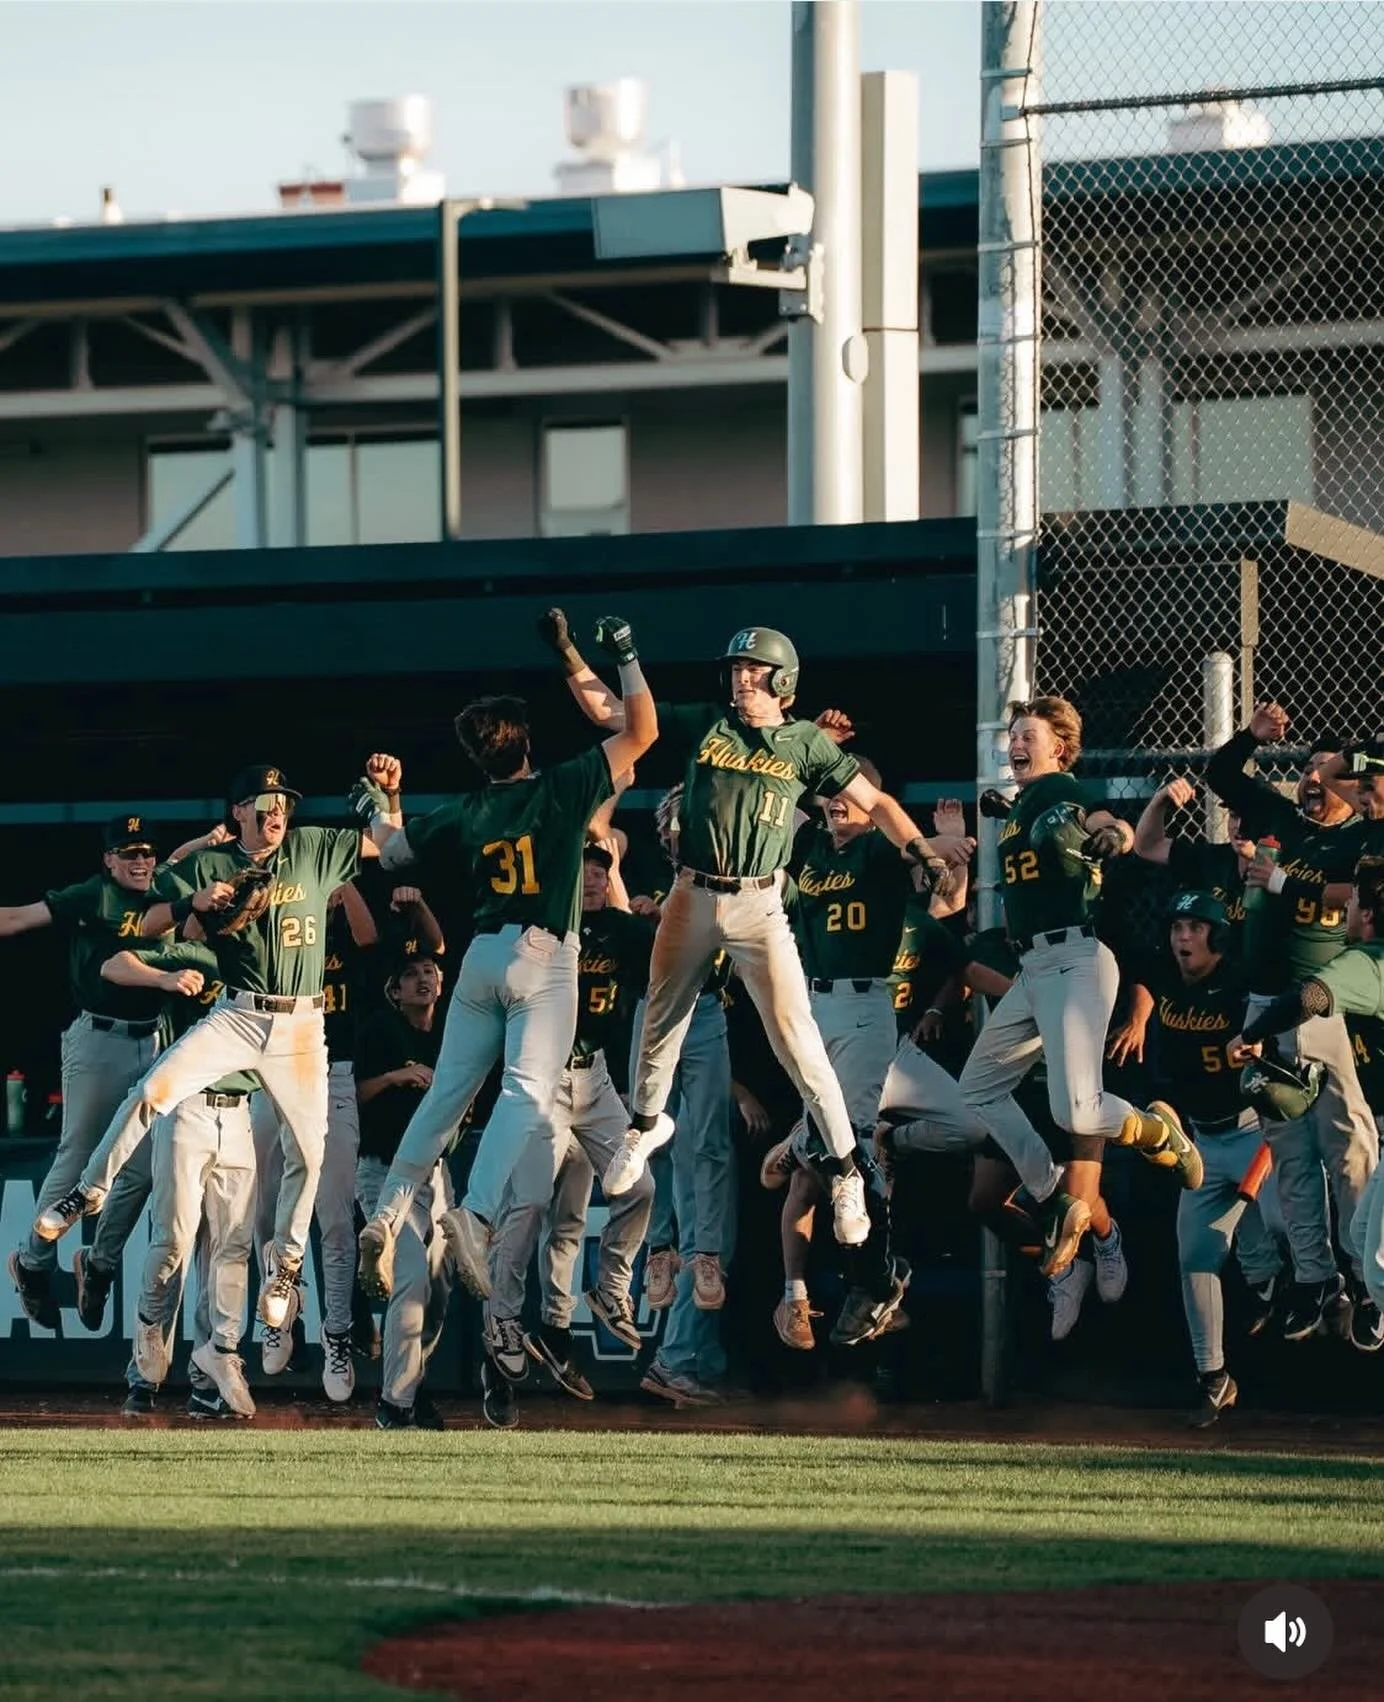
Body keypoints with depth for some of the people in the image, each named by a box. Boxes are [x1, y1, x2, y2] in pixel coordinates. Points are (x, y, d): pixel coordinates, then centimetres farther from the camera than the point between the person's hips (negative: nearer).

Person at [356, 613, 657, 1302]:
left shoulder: (465, 814, 9)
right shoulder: (562, 789, -2)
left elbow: (393, 848, 23)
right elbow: (641, 732, 2)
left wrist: (381, 796, 40)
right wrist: (627, 658, 7)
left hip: (482, 959, 4)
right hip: (543, 960, -4)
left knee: (447, 1091, 9)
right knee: (528, 1091, -14)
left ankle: (387, 1215, 1)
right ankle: (476, 1213, -34)